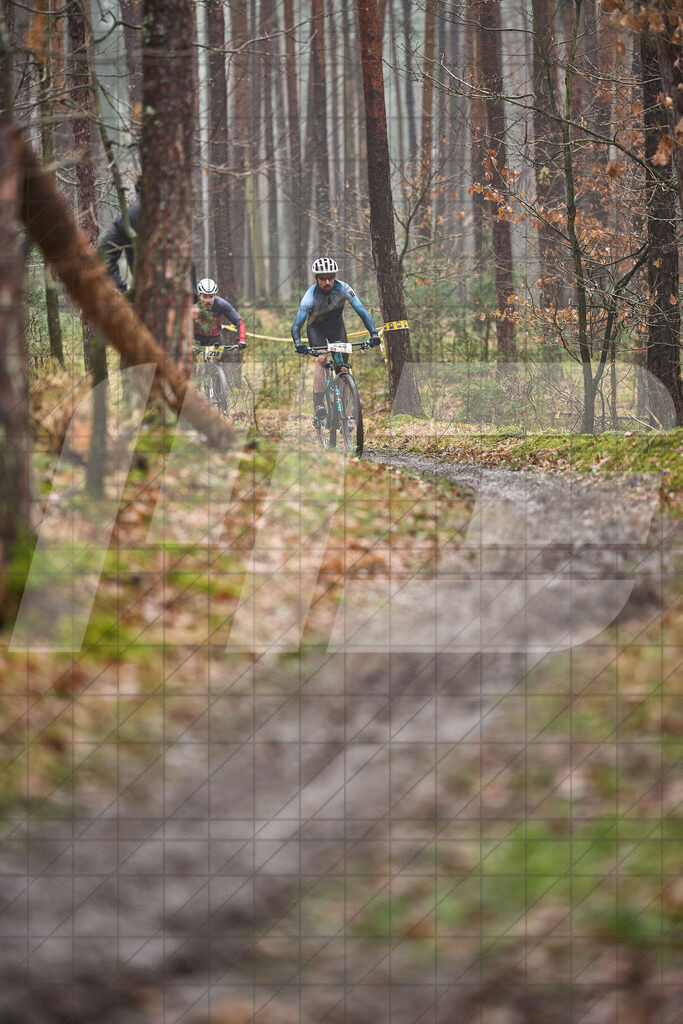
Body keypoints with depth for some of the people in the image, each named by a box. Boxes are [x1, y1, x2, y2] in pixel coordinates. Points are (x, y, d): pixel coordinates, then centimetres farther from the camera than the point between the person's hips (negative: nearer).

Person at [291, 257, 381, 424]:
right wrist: (298, 343, -52)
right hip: (316, 327, -2)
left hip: (336, 325, 2)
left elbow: (362, 311, -30)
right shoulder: (311, 295, -31)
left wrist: (373, 333, -43)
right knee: (321, 358, -26)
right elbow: (296, 325, -33)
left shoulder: (343, 288, -27)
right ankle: (319, 406, -28)